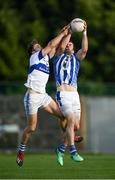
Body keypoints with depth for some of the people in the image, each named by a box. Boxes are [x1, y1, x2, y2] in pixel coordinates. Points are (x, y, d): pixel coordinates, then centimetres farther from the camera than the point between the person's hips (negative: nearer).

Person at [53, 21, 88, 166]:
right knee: (71, 120, -21)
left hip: (74, 95, 5)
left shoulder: (76, 58, 20)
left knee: (75, 126, 1)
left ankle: (61, 149, 19)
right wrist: (70, 32, -6)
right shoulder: (59, 57, 13)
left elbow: (84, 49, 0)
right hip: (62, 94, -4)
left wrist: (84, 33, -6)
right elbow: (61, 46, -8)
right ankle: (73, 152, -24)